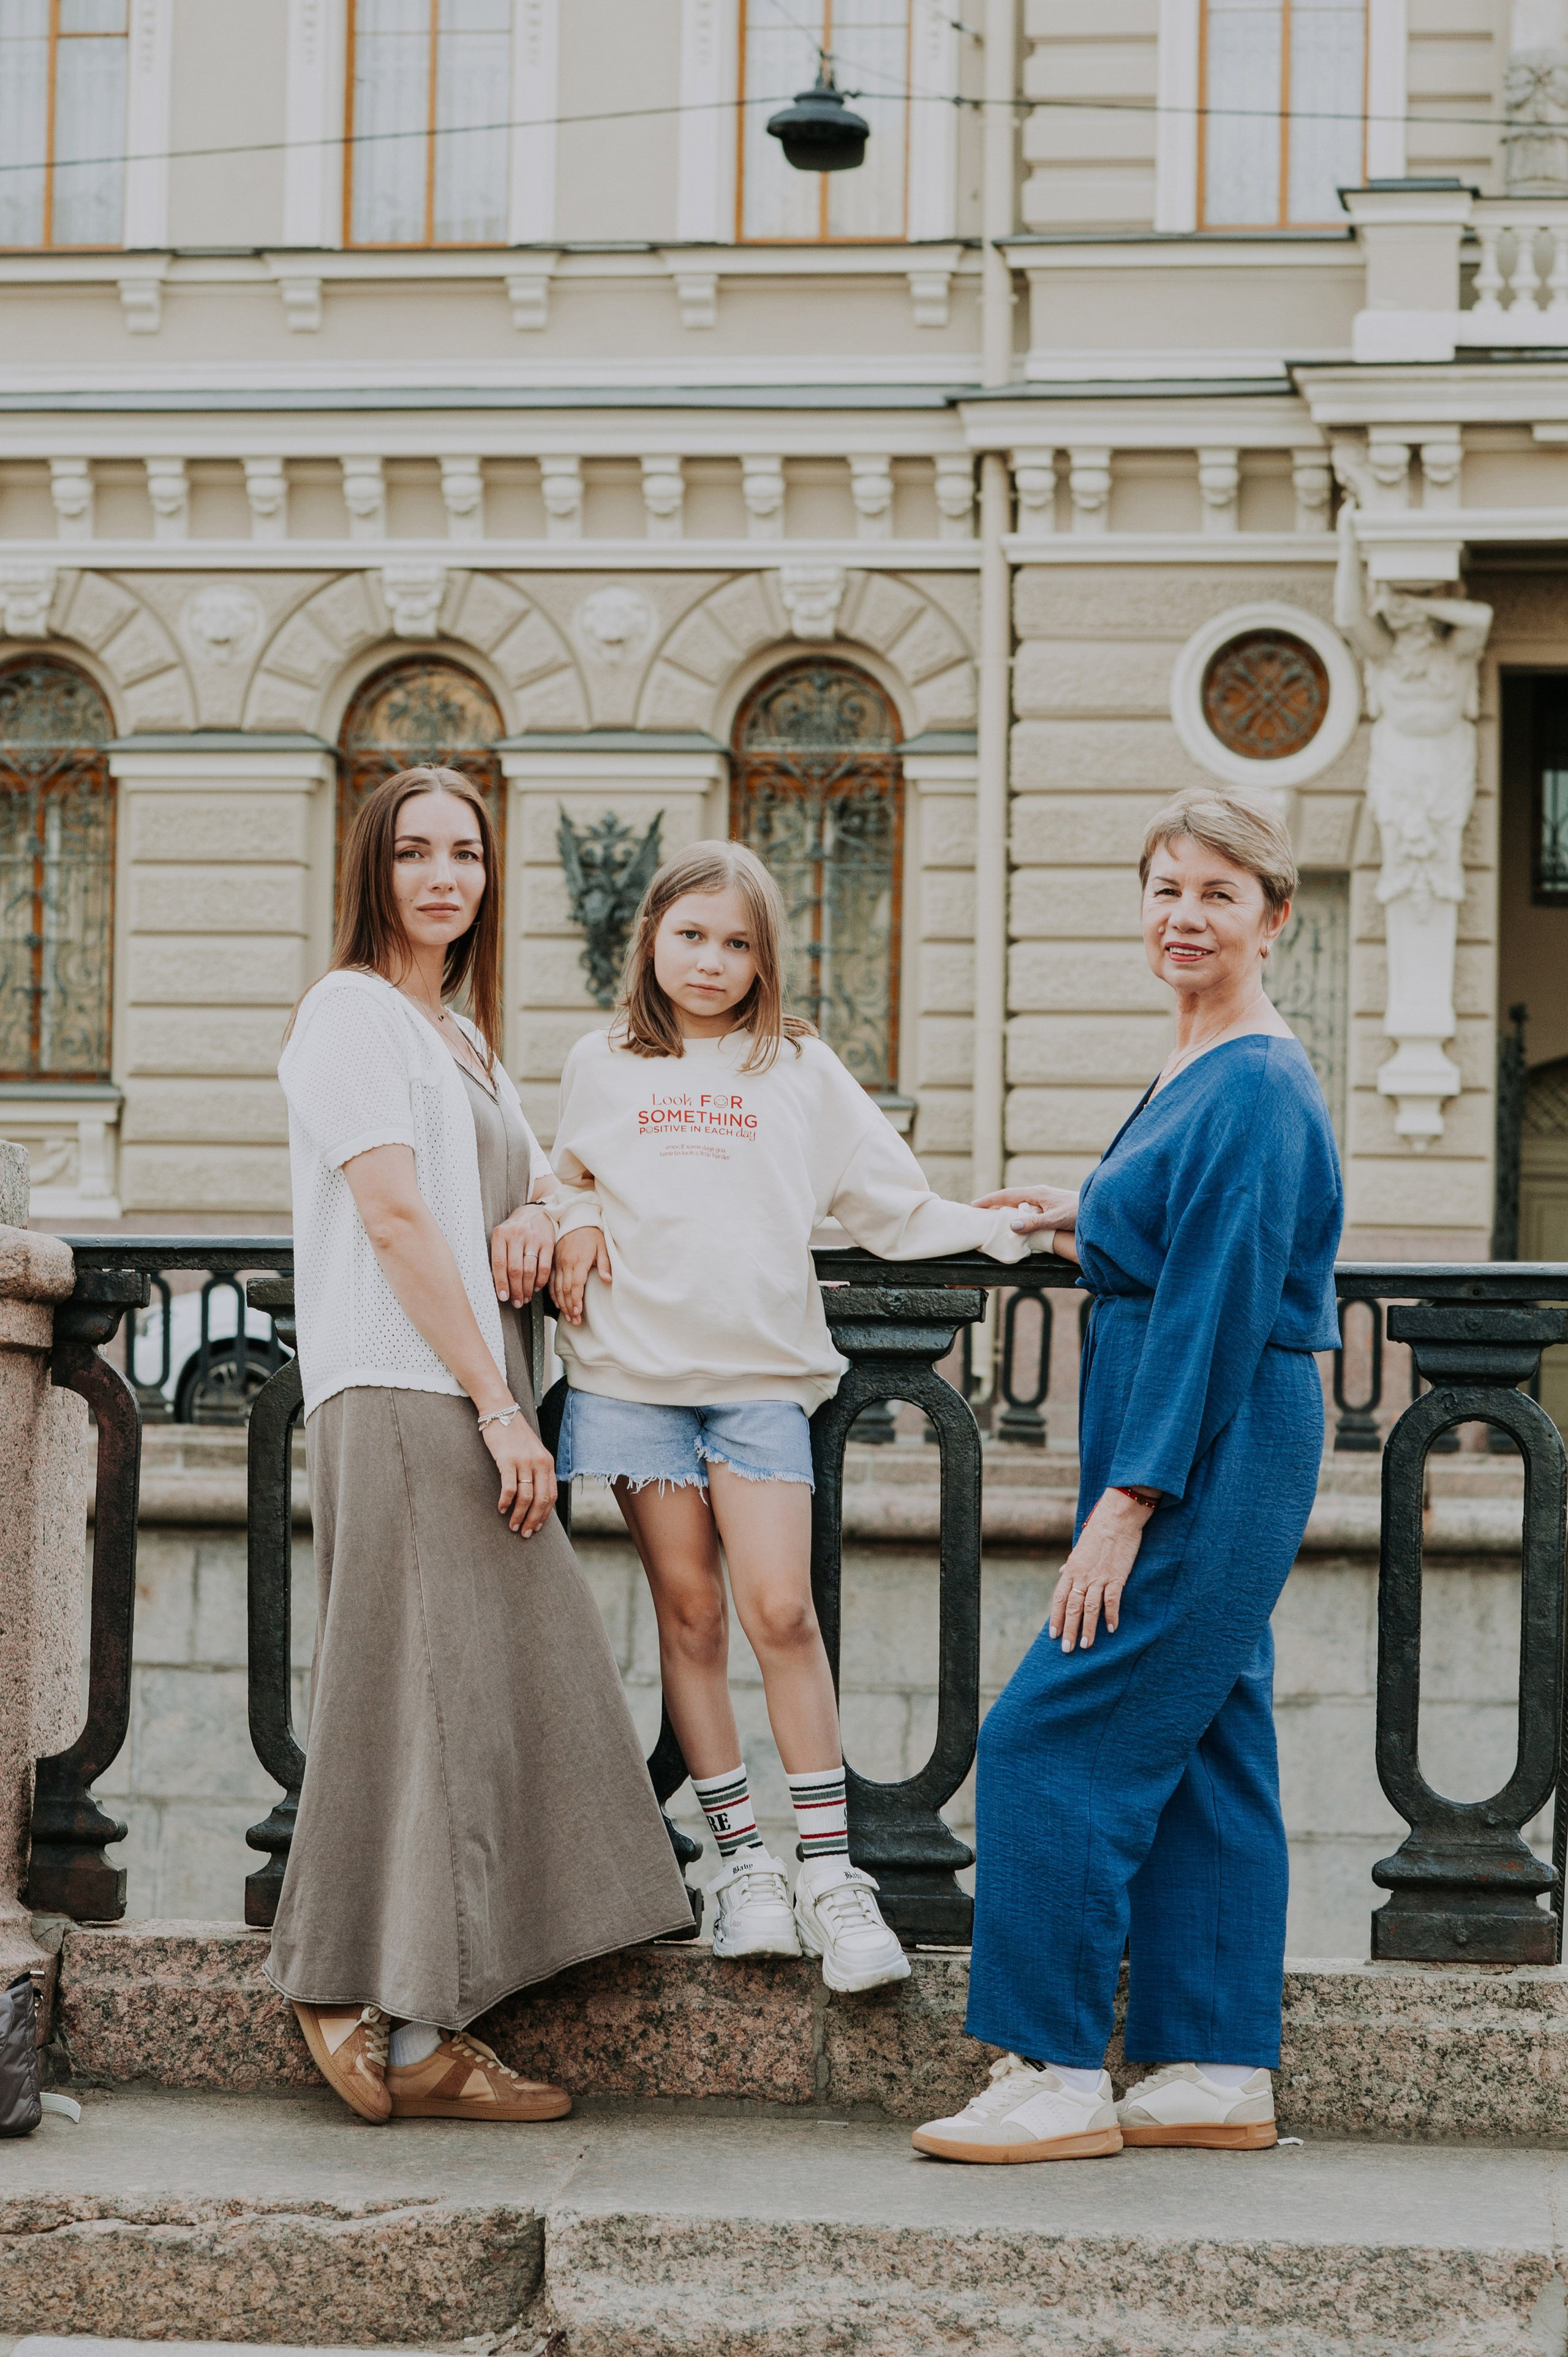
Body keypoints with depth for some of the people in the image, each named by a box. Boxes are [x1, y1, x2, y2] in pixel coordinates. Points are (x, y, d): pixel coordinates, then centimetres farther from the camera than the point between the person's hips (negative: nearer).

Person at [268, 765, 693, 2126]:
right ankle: (390, 2024, -5)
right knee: (423, 1693, -10)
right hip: (398, 1398, -9)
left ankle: (424, 2036, 5)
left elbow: (534, 1172, 33)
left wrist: (537, 1216, 6)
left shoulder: (461, 1035, 23)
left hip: (471, 1404, 9)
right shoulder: (355, 1013, -5)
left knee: (492, 1695, 4)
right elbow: (395, 1216, -13)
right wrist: (498, 1409, -16)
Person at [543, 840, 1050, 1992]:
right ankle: (740, 1856, 11)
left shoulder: (801, 1069, 9)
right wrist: (573, 1223, 2)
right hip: (634, 1366, 1)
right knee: (689, 1611, 2)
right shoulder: (602, 1068, 11)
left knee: (781, 1609, -10)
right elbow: (571, 1182, 23)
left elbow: (893, 1205, 11)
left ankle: (831, 1872, -5)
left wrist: (998, 1228, -1)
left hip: (761, 1373, -1)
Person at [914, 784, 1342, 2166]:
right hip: (1200, 1466, 10)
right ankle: (1225, 2074, 16)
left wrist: (1132, 1497, -21)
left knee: (1058, 1740, -9)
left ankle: (1057, 2079, -5)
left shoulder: (1258, 1087, -15)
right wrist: (1094, 1237, 22)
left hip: (1212, 1458, -10)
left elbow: (1219, 1302, -19)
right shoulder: (1195, 1076, 15)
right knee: (1201, 1745, 11)